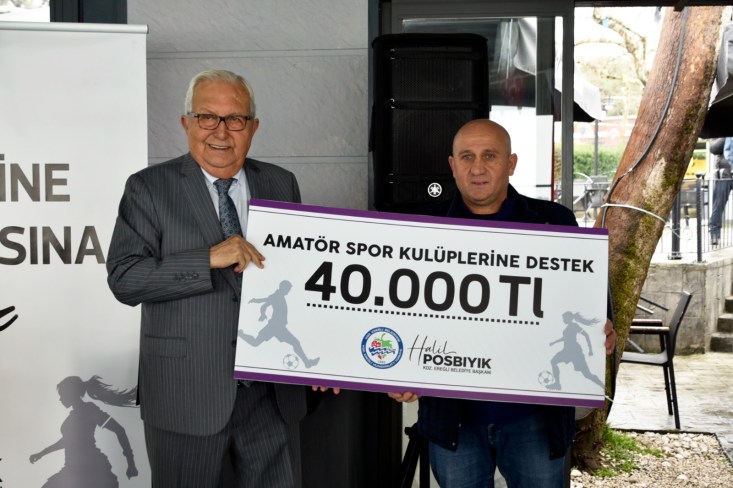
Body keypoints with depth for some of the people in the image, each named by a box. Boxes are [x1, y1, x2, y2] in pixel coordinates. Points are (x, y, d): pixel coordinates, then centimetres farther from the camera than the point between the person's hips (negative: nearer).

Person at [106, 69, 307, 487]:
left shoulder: (282, 185, 8)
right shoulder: (149, 188, -3)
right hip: (186, 394, -2)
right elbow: (123, 278, -12)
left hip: (273, 393, 3)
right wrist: (210, 259, -22)